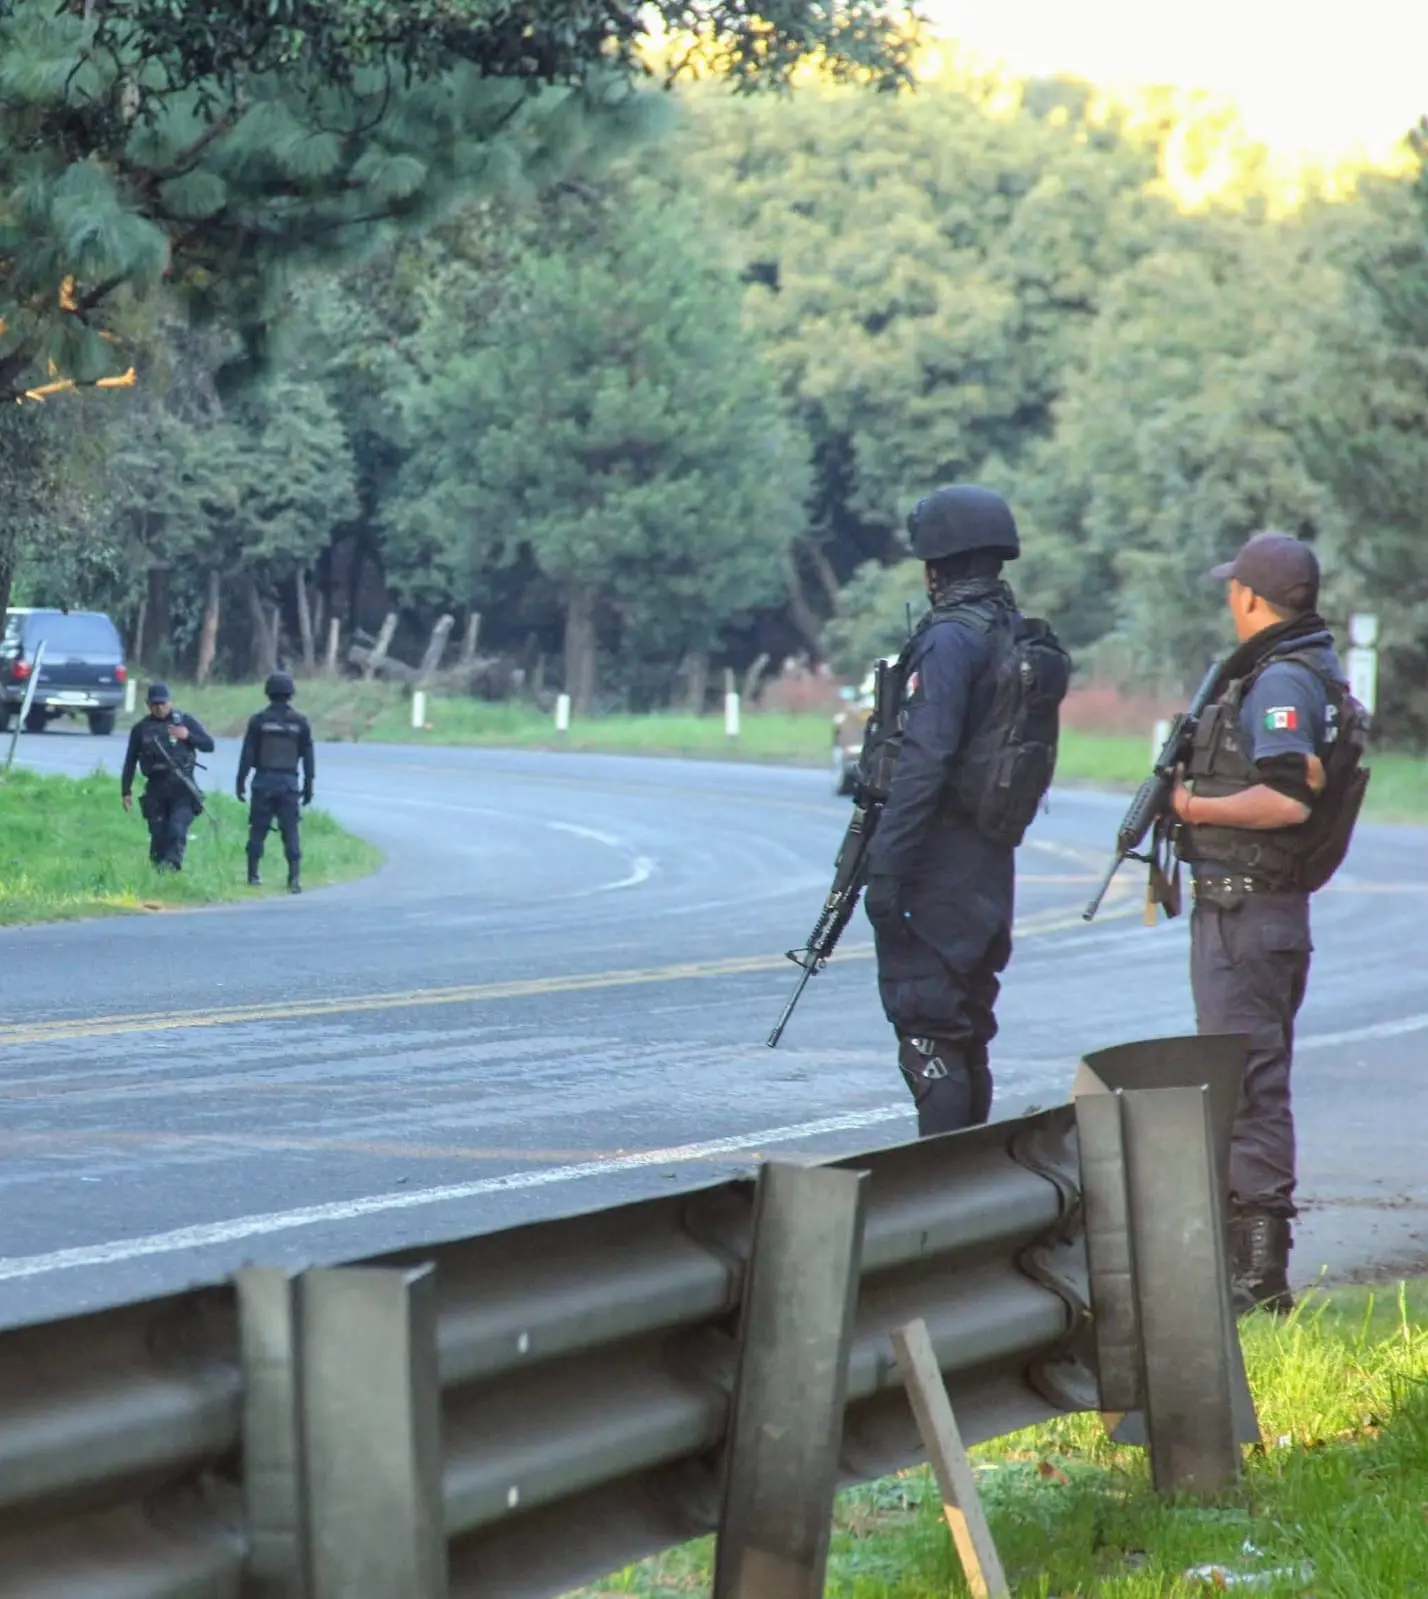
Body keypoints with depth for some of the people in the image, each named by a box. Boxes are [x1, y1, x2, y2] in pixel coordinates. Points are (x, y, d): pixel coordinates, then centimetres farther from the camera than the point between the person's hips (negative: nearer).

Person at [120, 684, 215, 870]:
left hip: (181, 787, -2)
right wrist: (126, 791, 9)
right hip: (155, 789, 2)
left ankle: (171, 863, -32)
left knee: (177, 829, -21)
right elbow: (130, 761, 13)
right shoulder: (141, 728, 9)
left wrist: (188, 736, -14)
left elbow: (209, 745, 3)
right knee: (158, 836, 0)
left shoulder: (186, 721, 5)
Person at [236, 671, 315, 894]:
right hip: (289, 783, 1)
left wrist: (241, 781, 2)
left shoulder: (258, 721, -2)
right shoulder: (300, 722, 2)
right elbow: (308, 756, 4)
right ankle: (295, 878, -8)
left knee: (258, 829, 6)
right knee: (291, 830, 1)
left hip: (264, 781, -1)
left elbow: (247, 753, -3)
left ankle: (253, 875, 7)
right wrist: (308, 784, 10)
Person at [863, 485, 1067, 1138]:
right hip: (993, 862, 9)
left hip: (940, 862, -9)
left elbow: (924, 760, -22)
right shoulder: (1028, 642, 12)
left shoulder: (951, 639, -15)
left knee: (926, 1025, -8)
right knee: (966, 1029, 16)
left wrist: (885, 866, -22)